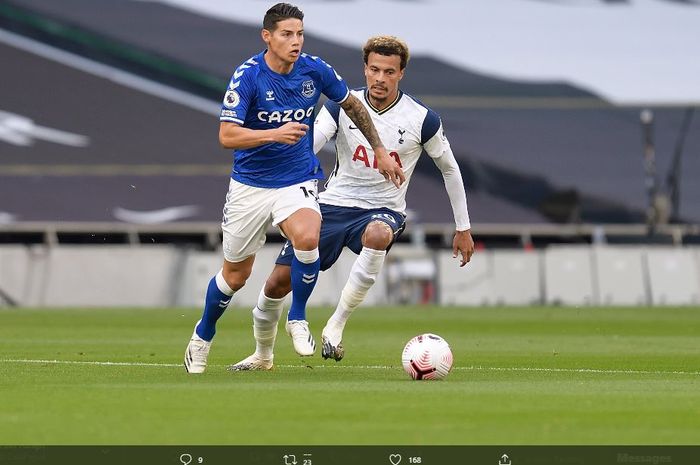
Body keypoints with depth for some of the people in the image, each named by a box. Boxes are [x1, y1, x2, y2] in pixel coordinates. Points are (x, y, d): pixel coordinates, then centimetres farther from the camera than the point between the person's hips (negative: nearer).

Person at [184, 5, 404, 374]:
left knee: (307, 237, -31)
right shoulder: (247, 76, -17)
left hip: (298, 180, 1)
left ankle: (297, 319, -7)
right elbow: (227, 136, -23)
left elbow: (352, 105, 12)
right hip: (250, 184, -1)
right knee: (235, 274, 9)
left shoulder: (314, 70, -7)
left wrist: (380, 152, 14)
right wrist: (275, 134, -36)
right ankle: (202, 336, 37)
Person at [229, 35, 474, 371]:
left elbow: (450, 169, 5)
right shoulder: (342, 106, -6)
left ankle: (336, 325, -29)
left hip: (383, 211, -2)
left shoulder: (422, 119, -8)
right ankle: (262, 356, 24)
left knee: (378, 234, -41)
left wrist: (463, 228, 8)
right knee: (279, 281, -4)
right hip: (334, 205, 2)